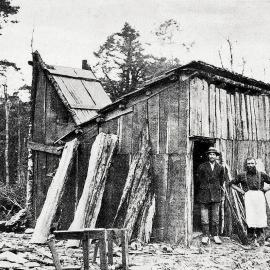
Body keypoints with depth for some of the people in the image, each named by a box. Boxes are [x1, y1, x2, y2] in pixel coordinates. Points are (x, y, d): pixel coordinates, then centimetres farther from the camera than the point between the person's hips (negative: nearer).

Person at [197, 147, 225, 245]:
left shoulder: (220, 168, 7)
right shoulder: (202, 167, 1)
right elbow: (199, 179, 9)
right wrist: (204, 188, 10)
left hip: (216, 195, 1)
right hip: (204, 194, -1)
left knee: (215, 217, 4)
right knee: (204, 217, -1)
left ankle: (216, 235, 12)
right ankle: (205, 236, 6)